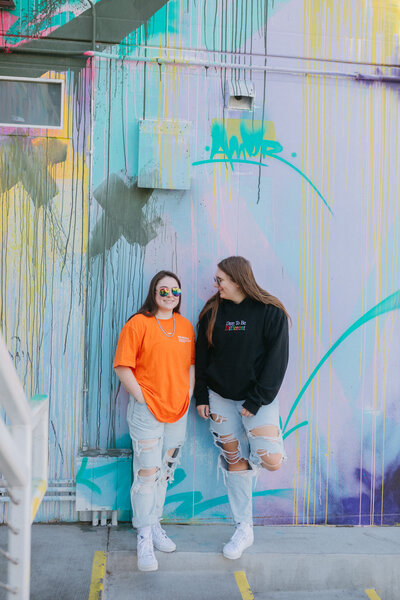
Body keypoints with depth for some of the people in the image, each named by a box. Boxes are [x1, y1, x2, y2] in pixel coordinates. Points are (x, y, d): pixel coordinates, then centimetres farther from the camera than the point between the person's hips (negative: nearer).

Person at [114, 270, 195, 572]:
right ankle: (144, 538, 16)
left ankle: (155, 524, 35)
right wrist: (142, 398, -12)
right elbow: (123, 367, -10)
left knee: (165, 471, 16)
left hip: (178, 411, 5)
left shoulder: (186, 326, 8)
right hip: (147, 411, -5)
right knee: (147, 472, -2)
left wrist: (188, 396, 6)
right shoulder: (138, 324, -9)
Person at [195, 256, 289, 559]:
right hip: (221, 398, 3)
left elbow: (277, 360, -10)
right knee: (234, 462, 8)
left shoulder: (270, 312, -9)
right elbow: (202, 356, 8)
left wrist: (255, 401, -13)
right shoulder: (213, 312, 2)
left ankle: (253, 450, 21)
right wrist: (201, 397, 5)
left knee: (271, 460, -16)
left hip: (258, 398, -3)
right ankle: (244, 529, 25)